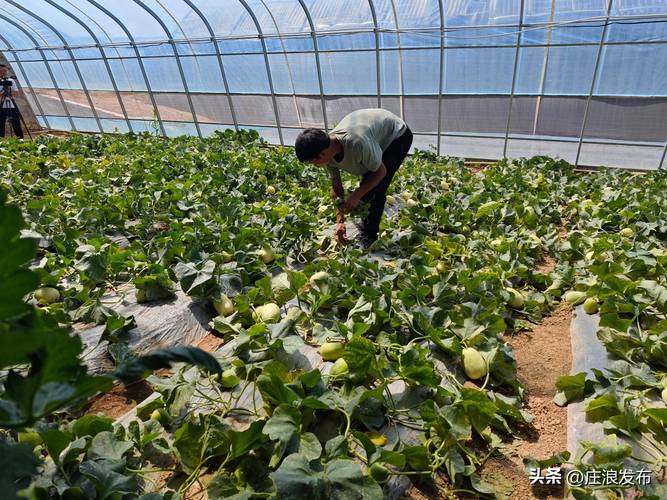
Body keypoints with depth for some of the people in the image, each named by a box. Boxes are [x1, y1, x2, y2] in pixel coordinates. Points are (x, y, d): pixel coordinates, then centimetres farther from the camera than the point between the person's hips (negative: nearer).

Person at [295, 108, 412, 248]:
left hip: (398, 135, -7)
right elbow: (336, 189, -7)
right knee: (366, 187, 6)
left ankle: (370, 236, 2)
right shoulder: (328, 153, -18)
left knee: (376, 190, -15)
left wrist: (356, 195, -27)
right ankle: (365, 226, 29)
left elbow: (381, 171, -25)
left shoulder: (356, 143, -43)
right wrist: (340, 222, -12)